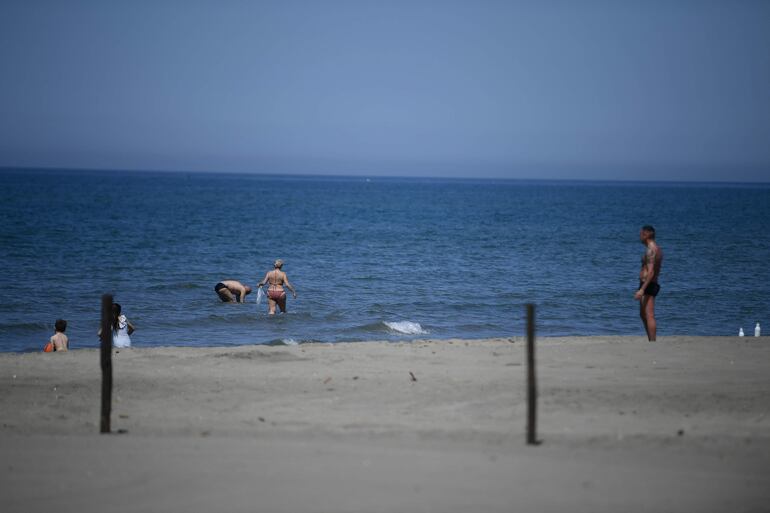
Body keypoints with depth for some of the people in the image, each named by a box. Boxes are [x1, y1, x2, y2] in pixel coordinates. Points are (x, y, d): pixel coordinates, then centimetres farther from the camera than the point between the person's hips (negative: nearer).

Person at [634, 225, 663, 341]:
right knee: (643, 315, 19)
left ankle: (653, 343, -17)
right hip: (653, 285, 11)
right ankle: (651, 342, 24)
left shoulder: (651, 250, -17)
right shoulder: (657, 249, 15)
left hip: (647, 285, -11)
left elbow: (650, 272, -25)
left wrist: (642, 289, -29)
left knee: (649, 316, -13)